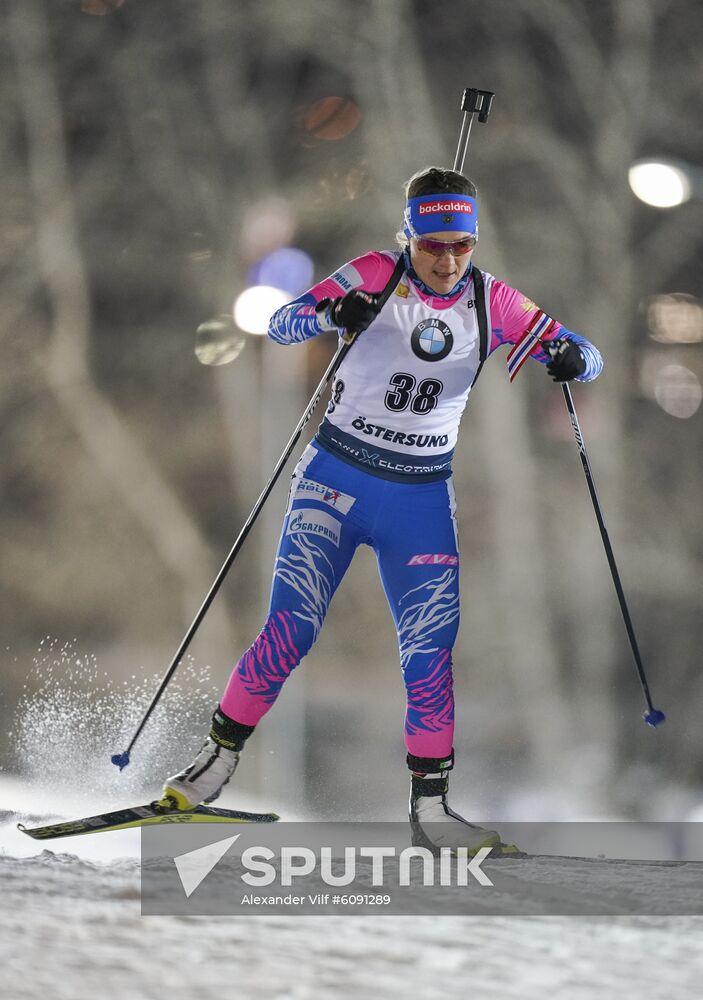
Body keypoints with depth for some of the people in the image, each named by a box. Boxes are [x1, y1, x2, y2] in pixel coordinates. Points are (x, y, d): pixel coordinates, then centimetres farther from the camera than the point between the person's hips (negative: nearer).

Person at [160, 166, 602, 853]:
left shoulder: (491, 301, -2)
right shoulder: (375, 277, -9)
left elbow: (582, 355, -1)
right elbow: (281, 325, -16)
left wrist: (571, 357, -25)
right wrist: (333, 314, -38)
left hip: (421, 496, 2)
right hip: (337, 477, -2)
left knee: (431, 653, -5)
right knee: (291, 629, -13)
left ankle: (429, 808, 4)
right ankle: (219, 756, 2)